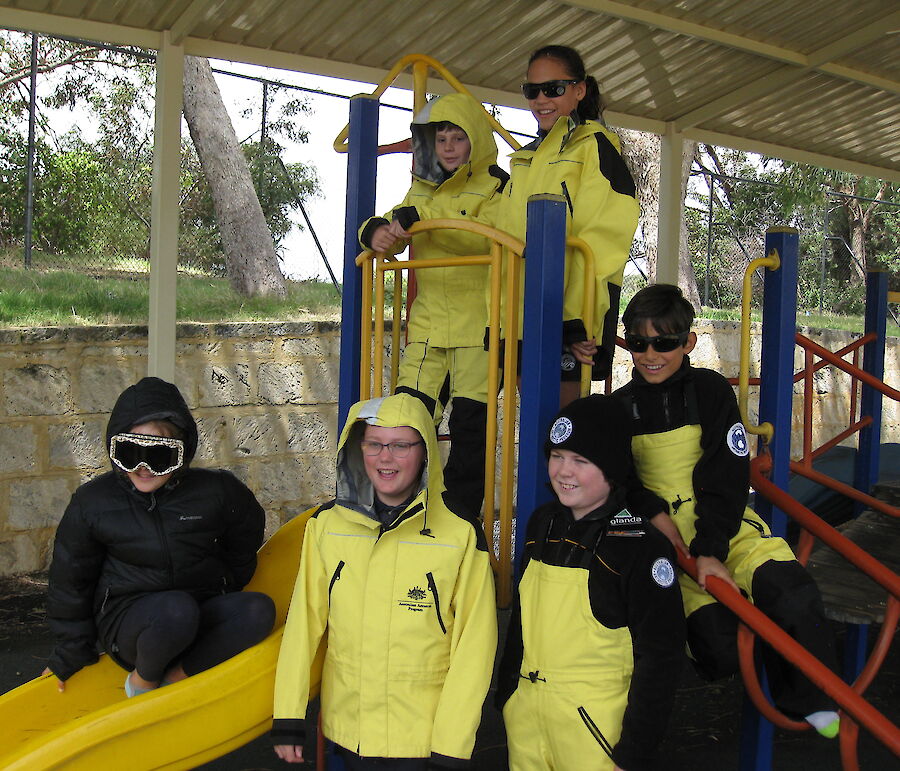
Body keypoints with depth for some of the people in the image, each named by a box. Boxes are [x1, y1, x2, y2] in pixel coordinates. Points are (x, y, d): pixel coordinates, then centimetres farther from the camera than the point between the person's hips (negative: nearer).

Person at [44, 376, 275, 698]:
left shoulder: (215, 491, -6)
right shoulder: (92, 502, -6)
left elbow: (245, 541, 14)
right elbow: (70, 581, 5)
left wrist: (222, 593, 15)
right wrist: (70, 654, 9)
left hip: (200, 621, 2)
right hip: (126, 621, -2)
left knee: (260, 610, -26)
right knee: (176, 609, -36)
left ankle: (174, 678, -17)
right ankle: (142, 680, -6)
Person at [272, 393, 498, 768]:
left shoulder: (461, 533, -11)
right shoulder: (328, 523, -1)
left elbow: (474, 645, -9)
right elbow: (303, 621, 2)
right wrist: (288, 717, 0)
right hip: (347, 733, 3)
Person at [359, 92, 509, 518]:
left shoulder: (494, 187, -3)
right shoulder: (422, 188, 17)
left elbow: (486, 236, -22)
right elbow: (398, 233, 13)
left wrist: (421, 218, -29)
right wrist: (376, 231, -12)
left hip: (479, 322, -5)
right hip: (428, 319, 5)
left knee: (469, 421, -1)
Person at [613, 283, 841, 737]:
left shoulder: (710, 391, -1)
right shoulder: (620, 406, 5)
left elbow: (726, 478, -7)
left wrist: (710, 549, -17)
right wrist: (654, 513, -11)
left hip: (723, 522, 0)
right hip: (661, 530, 0)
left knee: (788, 588, -26)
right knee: (717, 644, -19)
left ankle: (811, 700, -4)